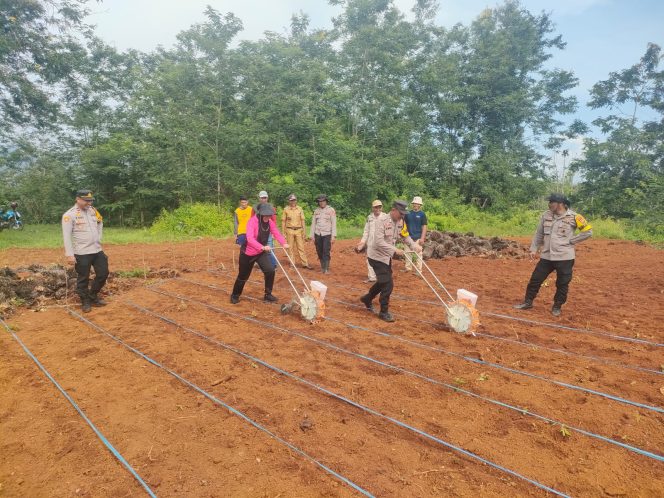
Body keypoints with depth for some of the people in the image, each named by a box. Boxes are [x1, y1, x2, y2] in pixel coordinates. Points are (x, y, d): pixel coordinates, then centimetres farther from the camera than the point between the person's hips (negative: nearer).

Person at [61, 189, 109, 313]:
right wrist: (69, 254, -18)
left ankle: (93, 296, 29)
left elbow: (100, 223, 27)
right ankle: (85, 302, 21)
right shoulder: (70, 215, -11)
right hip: (81, 253, -6)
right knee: (83, 279, 5)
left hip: (97, 250, 6)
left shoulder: (93, 211, 8)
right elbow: (66, 236, -14)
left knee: (103, 273, 11)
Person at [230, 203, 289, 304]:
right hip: (248, 253, -5)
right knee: (243, 276, 9)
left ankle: (268, 295, 6)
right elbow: (249, 238, -36)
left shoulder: (270, 222, -6)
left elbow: (277, 233, -14)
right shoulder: (252, 221, -25)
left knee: (270, 271, -11)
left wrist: (284, 243, -32)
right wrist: (262, 247, -47)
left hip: (262, 252, 5)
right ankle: (235, 295, 33)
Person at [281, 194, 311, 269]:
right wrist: (283, 232, 0)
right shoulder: (286, 209, 1)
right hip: (289, 230, -1)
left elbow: (302, 220, 7)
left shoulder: (300, 209, 5)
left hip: (298, 230, 1)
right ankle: (292, 264, 11)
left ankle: (305, 263, 2)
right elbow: (283, 221, 3)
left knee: (301, 247, 1)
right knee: (291, 248, 4)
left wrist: (304, 231, 3)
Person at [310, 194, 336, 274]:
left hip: (327, 234, -4)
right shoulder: (316, 210, 10)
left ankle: (326, 269, -3)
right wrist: (312, 235, 8)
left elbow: (334, 224, -5)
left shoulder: (331, 210, -2)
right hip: (318, 234, 4)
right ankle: (322, 267, 17)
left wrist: (333, 236, -11)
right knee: (319, 252, 5)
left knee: (326, 252, -9)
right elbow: (313, 223, 12)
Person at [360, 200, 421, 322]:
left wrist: (415, 246, -13)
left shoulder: (400, 222, -1)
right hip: (377, 256, -8)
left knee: (383, 281, 20)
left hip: (387, 256, 8)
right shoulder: (382, 220, -24)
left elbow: (406, 236, 4)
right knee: (388, 283, -9)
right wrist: (394, 250, -31)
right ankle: (384, 312, 6)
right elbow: (379, 241, -29)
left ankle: (367, 298, 44)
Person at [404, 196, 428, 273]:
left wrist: (422, 238, -12)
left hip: (418, 238, -4)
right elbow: (405, 224, 14)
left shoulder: (422, 214, -3)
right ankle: (408, 267, 24)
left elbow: (424, 227, -5)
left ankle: (419, 270, 7)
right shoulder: (408, 213, 6)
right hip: (409, 237, 4)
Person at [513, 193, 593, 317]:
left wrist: (571, 241, -7)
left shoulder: (573, 217, -9)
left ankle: (557, 307, 23)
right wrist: (534, 249, 7)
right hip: (546, 256, 4)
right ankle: (528, 302, 20)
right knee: (535, 279, 7)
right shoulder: (546, 215, 4)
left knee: (562, 284, 7)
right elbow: (539, 234, 11)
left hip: (564, 257, -4)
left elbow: (588, 232, -4)